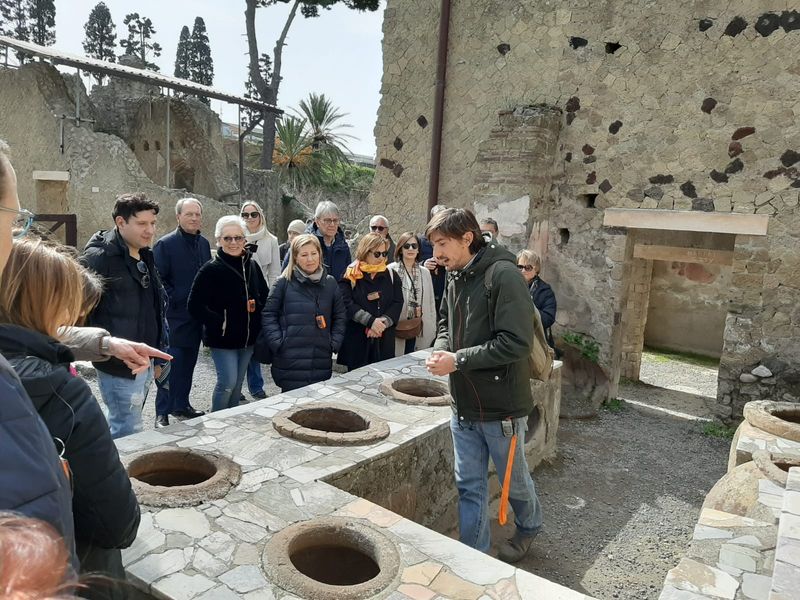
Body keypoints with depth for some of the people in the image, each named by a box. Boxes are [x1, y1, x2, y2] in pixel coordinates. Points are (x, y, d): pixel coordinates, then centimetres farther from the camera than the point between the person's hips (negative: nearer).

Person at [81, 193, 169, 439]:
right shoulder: (99, 257, -15)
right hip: (119, 365, -8)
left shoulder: (145, 257, 12)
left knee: (121, 428, 20)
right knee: (129, 433, -3)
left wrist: (156, 358, 19)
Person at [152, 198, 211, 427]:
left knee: (188, 363, 15)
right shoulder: (165, 244, -9)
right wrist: (176, 301, -15)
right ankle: (162, 412, 7)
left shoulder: (204, 243, 10)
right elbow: (158, 280, -13)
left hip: (197, 316, 6)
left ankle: (181, 404, 29)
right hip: (175, 316, -6)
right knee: (170, 364, -3)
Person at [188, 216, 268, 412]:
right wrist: (220, 322, -18)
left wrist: (257, 307, -1)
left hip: (248, 337, 6)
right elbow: (195, 306, -14)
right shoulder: (211, 269, -12)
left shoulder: (252, 266, 5)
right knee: (228, 382, -7)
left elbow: (265, 295, 18)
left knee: (237, 384, 15)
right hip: (222, 339, -5)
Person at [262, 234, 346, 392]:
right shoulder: (284, 282, -2)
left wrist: (334, 343, 4)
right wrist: (278, 343, -9)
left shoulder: (330, 283, 8)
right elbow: (269, 315, 0)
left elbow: (340, 316, 14)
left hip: (322, 360, 3)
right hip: (290, 360, -3)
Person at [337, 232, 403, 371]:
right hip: (357, 339, -2)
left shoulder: (391, 276, 10)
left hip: (384, 340, 3)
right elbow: (347, 304, -10)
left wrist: (382, 323, -14)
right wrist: (371, 321, -19)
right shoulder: (350, 275, 0)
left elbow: (397, 303, 1)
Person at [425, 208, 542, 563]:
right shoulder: (455, 280, 4)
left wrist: (458, 360, -23)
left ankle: (530, 526, 48)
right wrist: (440, 349, -4)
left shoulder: (502, 275, -20)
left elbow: (517, 342, -25)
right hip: (464, 406, 6)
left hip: (501, 405, -5)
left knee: (513, 479, 19)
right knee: (469, 486, 12)